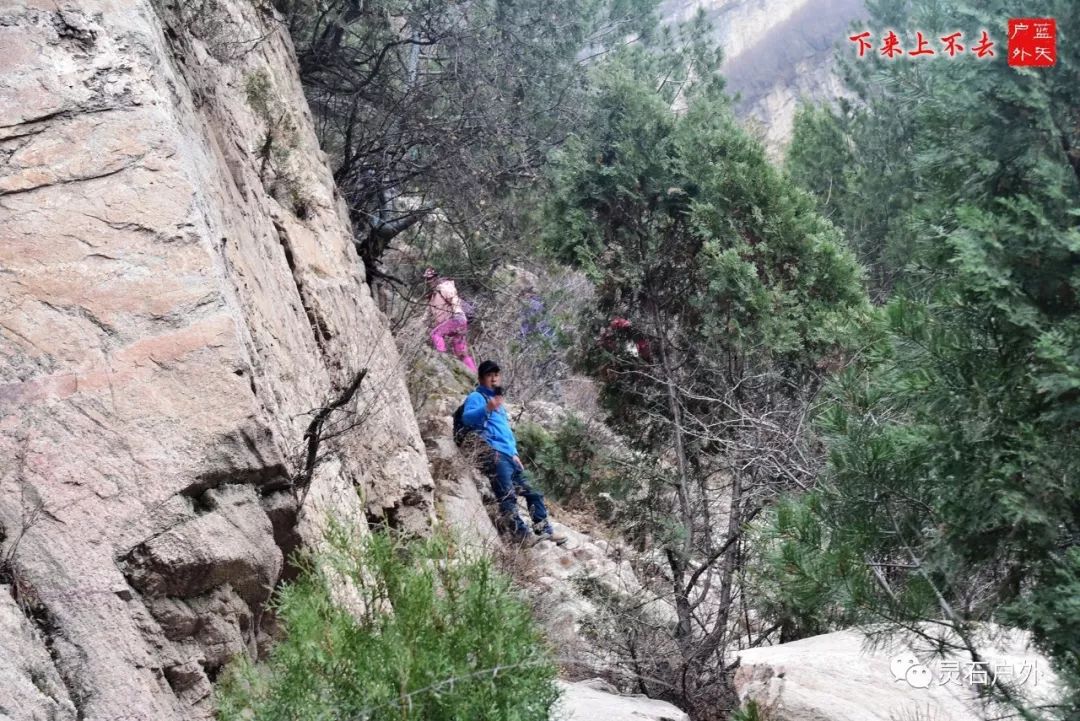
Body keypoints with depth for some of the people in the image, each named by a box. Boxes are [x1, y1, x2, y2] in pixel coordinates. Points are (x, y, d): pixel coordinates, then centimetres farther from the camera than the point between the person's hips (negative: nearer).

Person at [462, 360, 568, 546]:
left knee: (533, 492, 9)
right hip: (494, 453, -9)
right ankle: (521, 533, -28)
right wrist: (486, 409, -38)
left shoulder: (499, 401, 30)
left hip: (509, 455, 9)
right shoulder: (476, 397, 2)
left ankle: (544, 529, 12)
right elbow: (466, 417, -20)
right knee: (507, 495, -20)